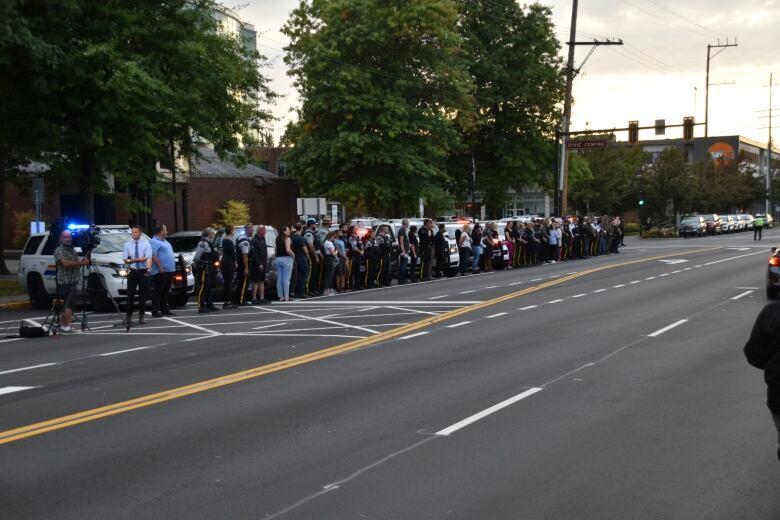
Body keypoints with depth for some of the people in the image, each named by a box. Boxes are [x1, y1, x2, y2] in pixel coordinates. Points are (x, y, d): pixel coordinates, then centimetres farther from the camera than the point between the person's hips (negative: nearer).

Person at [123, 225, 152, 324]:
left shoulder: (146, 244, 1)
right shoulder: (127, 244, 6)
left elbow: (148, 258, -12)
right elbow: (126, 260, 1)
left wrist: (148, 268, -30)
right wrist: (139, 259, -11)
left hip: (143, 272, -1)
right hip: (132, 272, 1)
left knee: (143, 296, 4)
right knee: (130, 295, -3)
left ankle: (141, 317, 11)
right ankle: (129, 316, 5)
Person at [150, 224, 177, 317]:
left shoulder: (165, 241, 21)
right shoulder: (155, 242, -10)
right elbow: (154, 256, -19)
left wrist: (172, 269, 20)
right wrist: (160, 267, -24)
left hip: (169, 271, 10)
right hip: (161, 271, -10)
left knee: (166, 292, 12)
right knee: (158, 292, -8)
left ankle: (165, 309, 18)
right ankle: (155, 311, -7)